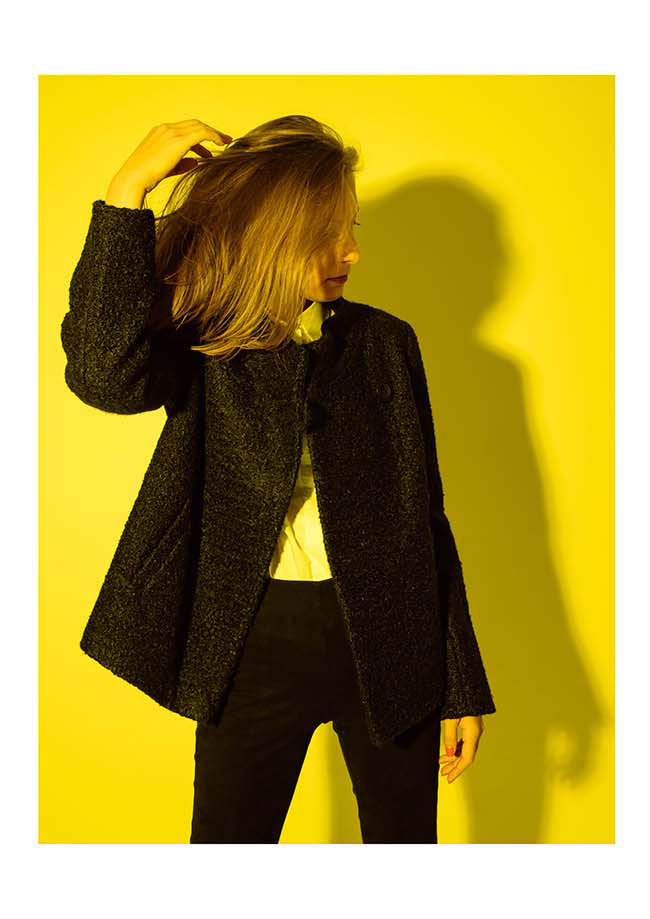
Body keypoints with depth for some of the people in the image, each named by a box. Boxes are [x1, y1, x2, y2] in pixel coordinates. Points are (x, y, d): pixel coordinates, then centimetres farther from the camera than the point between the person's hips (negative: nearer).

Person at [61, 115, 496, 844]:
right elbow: (103, 373, -29)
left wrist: (463, 685, 2)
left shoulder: (384, 342, 0)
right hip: (254, 643, -1)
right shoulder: (202, 347, -5)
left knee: (405, 836, 16)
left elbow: (424, 517, 1)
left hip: (388, 642, 2)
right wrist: (130, 187, -26)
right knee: (229, 836, 12)